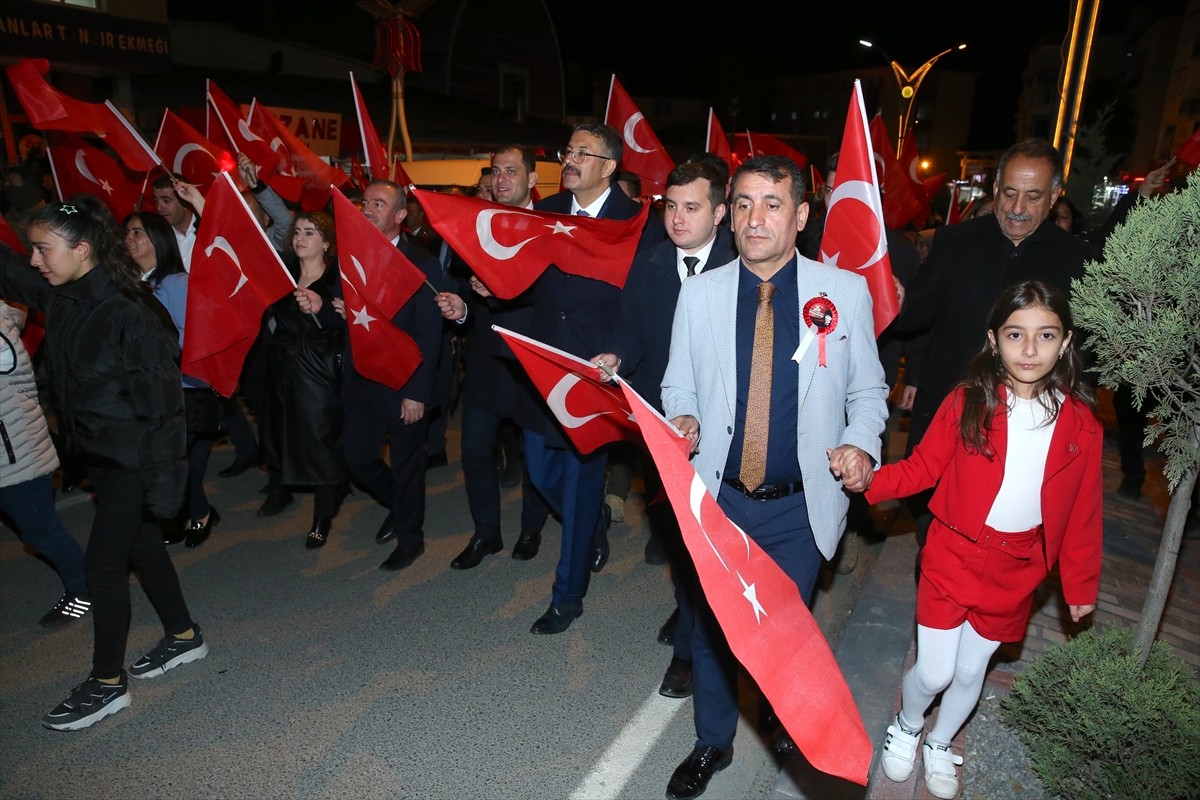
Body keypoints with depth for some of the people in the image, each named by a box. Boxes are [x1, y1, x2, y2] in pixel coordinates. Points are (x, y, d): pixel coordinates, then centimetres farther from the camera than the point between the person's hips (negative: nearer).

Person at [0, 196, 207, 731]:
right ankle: (184, 637, 36)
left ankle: (107, 684, 19)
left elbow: (162, 400, -21)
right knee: (139, 543, 18)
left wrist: (163, 478, -18)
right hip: (97, 451, 8)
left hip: (132, 458, -8)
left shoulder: (129, 314, -23)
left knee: (102, 564, 1)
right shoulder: (58, 296, -1)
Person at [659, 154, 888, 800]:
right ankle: (712, 744, 44)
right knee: (711, 627, 17)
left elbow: (868, 389, 3)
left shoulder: (845, 291, -6)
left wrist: (862, 444, -16)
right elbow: (678, 385, 4)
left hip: (801, 507, -1)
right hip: (717, 499, 2)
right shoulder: (699, 292, -1)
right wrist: (681, 420, -17)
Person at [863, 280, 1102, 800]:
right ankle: (906, 728, 39)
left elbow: (1082, 512, 2)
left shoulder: (1080, 424, -6)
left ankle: (940, 745, 47)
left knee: (971, 672, 17)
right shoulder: (966, 402, -12)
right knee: (934, 672, 4)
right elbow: (923, 467, -9)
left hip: (1017, 571, 2)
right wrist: (870, 481, -25)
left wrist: (1080, 583, 8)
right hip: (952, 557, -2)